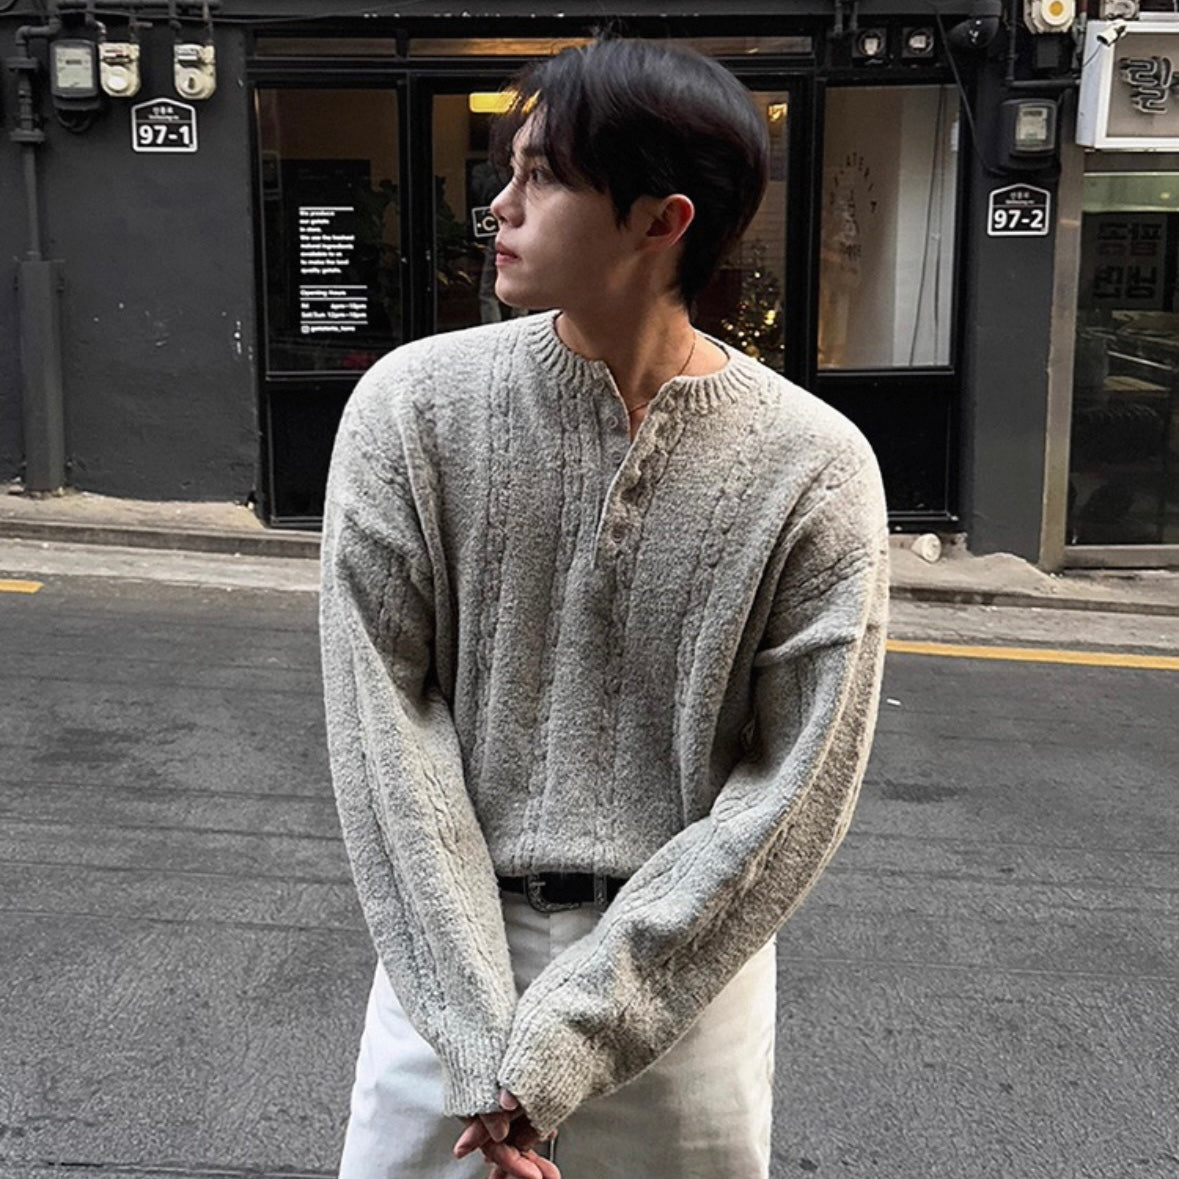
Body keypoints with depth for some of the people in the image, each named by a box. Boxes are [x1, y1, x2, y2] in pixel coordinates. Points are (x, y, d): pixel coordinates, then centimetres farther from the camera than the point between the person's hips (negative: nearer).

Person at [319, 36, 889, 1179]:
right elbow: (383, 722, -10)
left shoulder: (814, 468, -11)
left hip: (684, 965, 0)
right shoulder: (413, 407, -8)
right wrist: (483, 1035, -15)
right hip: (449, 946, 1)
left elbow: (794, 796, -12)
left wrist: (556, 1046, -15)